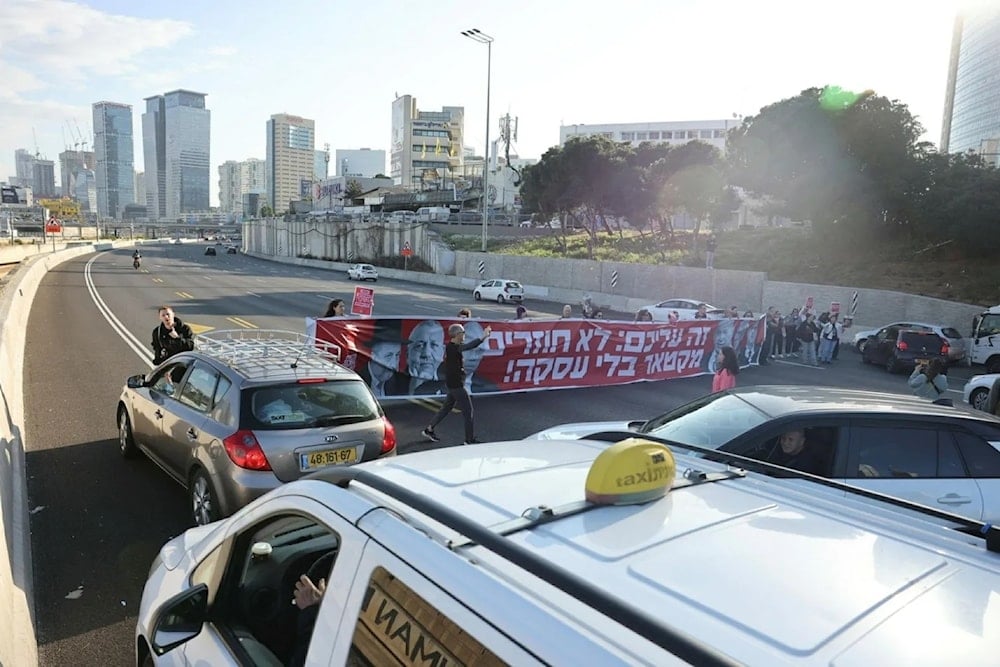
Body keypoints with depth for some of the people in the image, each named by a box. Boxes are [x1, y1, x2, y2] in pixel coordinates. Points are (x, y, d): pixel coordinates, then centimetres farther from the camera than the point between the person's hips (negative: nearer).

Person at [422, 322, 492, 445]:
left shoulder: (452, 346, 9)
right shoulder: (453, 347, -21)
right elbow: (469, 346, -37)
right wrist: (483, 337, -41)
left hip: (454, 383, 10)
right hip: (456, 384, -10)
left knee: (447, 407, 20)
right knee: (468, 410, -2)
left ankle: (429, 429, 28)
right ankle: (470, 439, 6)